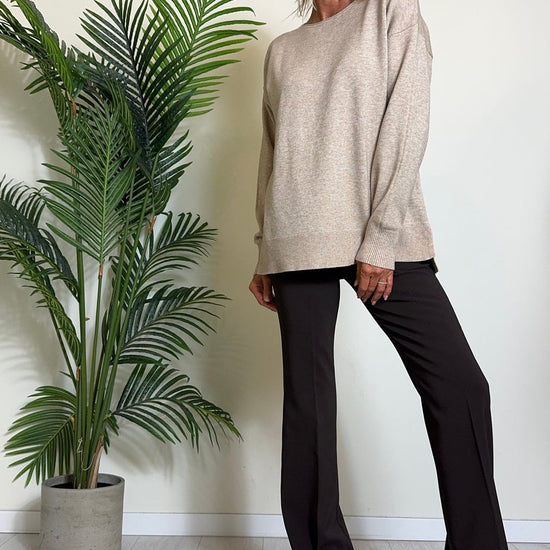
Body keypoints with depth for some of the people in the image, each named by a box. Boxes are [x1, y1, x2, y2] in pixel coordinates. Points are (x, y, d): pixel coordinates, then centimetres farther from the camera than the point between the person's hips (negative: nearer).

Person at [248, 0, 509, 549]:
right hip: (298, 245, 3)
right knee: (308, 398, 1)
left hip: (386, 238, -2)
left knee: (458, 382, -9)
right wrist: (263, 254, 11)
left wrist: (381, 240, -12)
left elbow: (406, 123, -3)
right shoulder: (282, 50, 18)